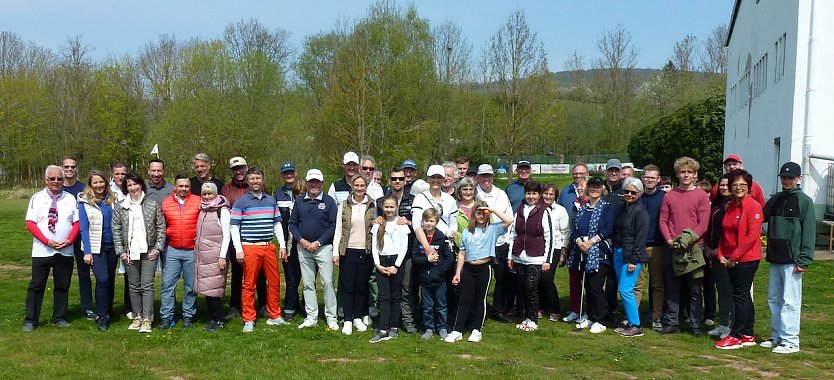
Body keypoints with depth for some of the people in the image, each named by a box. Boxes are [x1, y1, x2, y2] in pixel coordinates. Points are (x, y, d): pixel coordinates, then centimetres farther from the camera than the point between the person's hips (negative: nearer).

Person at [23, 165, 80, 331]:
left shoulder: (70, 198, 8)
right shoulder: (37, 198, 2)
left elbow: (77, 222, 6)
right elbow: (30, 224, -4)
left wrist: (69, 240, -10)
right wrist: (47, 241, -14)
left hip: (65, 251, 2)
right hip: (41, 251, -2)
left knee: (62, 286, 8)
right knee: (36, 286, 2)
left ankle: (59, 318, 18)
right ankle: (30, 320, 9)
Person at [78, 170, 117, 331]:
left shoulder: (112, 199, 6)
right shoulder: (85, 202, -3)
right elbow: (84, 228, -4)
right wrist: (87, 252, -9)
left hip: (111, 245, 4)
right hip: (95, 247, -3)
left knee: (110, 279, 9)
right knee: (102, 279, -13)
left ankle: (107, 312, 23)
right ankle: (102, 316, -3)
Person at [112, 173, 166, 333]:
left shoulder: (153, 205, 1)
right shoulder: (120, 207, 4)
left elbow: (161, 227, 3)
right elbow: (116, 230, 4)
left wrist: (158, 248, -4)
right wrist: (121, 252, -2)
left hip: (149, 251, -2)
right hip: (129, 252, 2)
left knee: (147, 285, -4)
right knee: (134, 286, 8)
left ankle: (147, 320, -3)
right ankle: (137, 317, 17)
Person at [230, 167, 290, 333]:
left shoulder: (271, 201, 13)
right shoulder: (241, 202, 0)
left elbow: (277, 224, 16)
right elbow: (234, 227, -3)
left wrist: (282, 245, 9)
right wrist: (238, 249, -10)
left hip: (269, 247, 4)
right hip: (249, 248, -4)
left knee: (274, 281, 6)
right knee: (249, 285, 0)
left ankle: (274, 316, 18)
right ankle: (249, 320, 8)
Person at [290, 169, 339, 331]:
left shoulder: (329, 201, -3)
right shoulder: (299, 200, 8)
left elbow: (333, 226, -6)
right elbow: (292, 223, 9)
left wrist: (318, 242, -12)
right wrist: (301, 240, -7)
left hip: (323, 247, -4)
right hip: (303, 247, 4)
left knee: (327, 282, -6)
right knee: (308, 284, 8)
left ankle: (331, 318, 1)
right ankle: (311, 317, 15)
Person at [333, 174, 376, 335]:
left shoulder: (372, 205, 4)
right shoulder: (344, 205, 3)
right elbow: (338, 229, 2)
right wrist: (336, 252, -3)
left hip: (366, 251, 1)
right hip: (348, 251, -1)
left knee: (362, 287, 7)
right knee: (348, 287, 1)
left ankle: (358, 318, 19)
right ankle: (347, 320, 8)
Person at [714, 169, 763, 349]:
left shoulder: (754, 206, -11)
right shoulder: (730, 207, 12)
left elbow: (752, 235, -18)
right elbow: (724, 232, 14)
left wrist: (734, 256, -17)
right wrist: (721, 255, 2)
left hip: (746, 259, -8)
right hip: (730, 260, 8)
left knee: (740, 296, -4)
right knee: (743, 296, 13)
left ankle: (736, 336, 2)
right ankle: (748, 336, 21)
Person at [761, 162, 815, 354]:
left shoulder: (804, 201, -5)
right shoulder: (775, 200, 14)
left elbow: (808, 232, -9)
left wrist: (804, 260, -15)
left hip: (792, 260, -7)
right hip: (775, 258, 7)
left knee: (790, 301, -5)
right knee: (773, 299, 11)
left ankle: (790, 341, 0)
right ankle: (777, 337, 21)